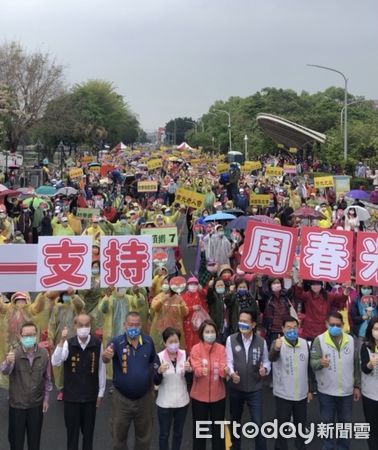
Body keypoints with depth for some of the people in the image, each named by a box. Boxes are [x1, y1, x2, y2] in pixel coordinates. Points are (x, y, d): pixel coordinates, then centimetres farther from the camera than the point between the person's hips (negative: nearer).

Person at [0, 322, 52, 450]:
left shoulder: (44, 353, -7)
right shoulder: (14, 354, -13)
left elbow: (47, 378, 3)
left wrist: (46, 399, 5)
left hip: (36, 404, 1)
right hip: (17, 404, -1)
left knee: (35, 439, 15)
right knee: (16, 439, 10)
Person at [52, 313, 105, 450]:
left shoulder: (97, 344, -9)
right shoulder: (68, 344, -11)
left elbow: (101, 369, -2)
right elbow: (55, 362, -23)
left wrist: (101, 392, 3)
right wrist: (62, 341, -32)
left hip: (90, 395, 1)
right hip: (71, 395, -1)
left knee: (88, 430, 15)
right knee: (72, 430, 12)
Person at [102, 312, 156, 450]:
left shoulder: (148, 341, -5)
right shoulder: (117, 342, -15)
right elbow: (106, 359, -32)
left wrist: (151, 385, 8)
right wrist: (106, 355, -55)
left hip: (144, 398, 2)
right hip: (121, 398, -2)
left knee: (144, 434, 20)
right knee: (119, 435, 15)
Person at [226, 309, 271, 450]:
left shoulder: (261, 342, -3)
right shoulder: (231, 339, -6)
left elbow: (266, 361, 5)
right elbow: (229, 360, -9)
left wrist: (265, 369, -18)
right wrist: (232, 373, -28)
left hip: (255, 388, -1)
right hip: (236, 388, 1)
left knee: (258, 423, -3)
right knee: (235, 421, 17)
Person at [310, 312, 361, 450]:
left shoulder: (350, 340, 1)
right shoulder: (319, 340, -9)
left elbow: (356, 365, 7)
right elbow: (313, 362, -16)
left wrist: (357, 386, 8)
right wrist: (320, 362, -38)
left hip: (347, 390, 3)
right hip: (326, 391, -2)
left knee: (345, 421, 15)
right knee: (327, 421, 11)